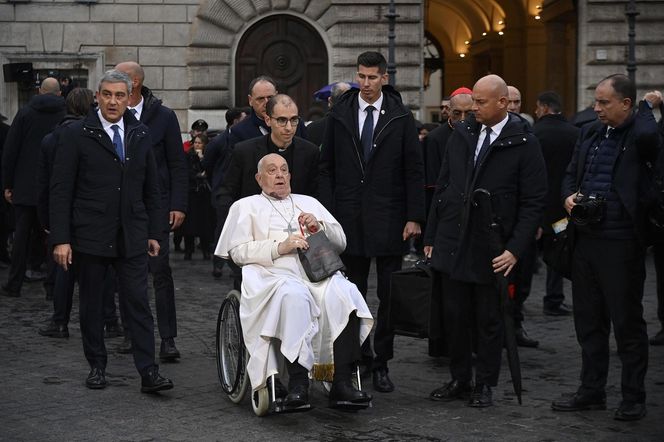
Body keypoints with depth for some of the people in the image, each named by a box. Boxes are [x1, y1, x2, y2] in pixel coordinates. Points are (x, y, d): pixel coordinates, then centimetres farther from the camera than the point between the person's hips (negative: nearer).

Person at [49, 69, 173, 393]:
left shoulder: (140, 135, 9)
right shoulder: (76, 135, -3)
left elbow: (151, 189, 15)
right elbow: (60, 191, -5)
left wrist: (153, 233, 11)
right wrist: (60, 239, -11)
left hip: (132, 238, 2)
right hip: (90, 237, -2)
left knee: (139, 303, -3)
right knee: (91, 304, 8)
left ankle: (148, 373, -4)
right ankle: (97, 366, 22)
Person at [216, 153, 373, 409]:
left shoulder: (309, 203, 33)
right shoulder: (247, 206, 22)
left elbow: (341, 241, 25)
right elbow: (237, 251, 7)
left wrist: (319, 226, 4)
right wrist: (279, 247, -7)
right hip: (275, 275, -3)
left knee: (343, 294, -32)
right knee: (294, 295, -39)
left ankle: (342, 383, -37)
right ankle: (298, 385, -43)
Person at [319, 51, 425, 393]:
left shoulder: (400, 118, 1)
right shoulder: (339, 115, 5)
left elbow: (414, 170, 1)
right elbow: (327, 168, 7)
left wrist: (414, 217, -5)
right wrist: (328, 213, 0)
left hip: (388, 219, -1)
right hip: (350, 217, 1)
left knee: (389, 296, 2)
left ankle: (381, 363, 10)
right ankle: (358, 356, 16)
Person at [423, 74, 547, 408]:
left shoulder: (524, 144, -7)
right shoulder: (461, 134, 7)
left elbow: (533, 202, -8)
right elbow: (442, 187, 12)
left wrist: (515, 249, -15)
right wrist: (430, 237, 10)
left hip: (491, 250, -4)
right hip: (452, 243, 4)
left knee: (489, 321, 7)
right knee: (454, 317, 9)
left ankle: (485, 385, 20)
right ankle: (459, 380, 22)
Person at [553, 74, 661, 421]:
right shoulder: (590, 133, 11)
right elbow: (571, 173, 22)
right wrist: (568, 196, 0)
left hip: (621, 244, -7)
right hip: (586, 239, 7)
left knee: (628, 322, 3)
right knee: (589, 321, 15)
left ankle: (633, 398, 15)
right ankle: (591, 392, 26)